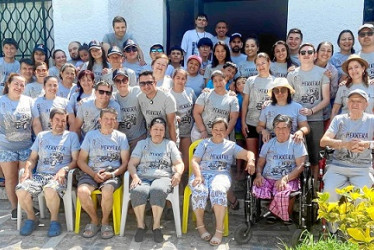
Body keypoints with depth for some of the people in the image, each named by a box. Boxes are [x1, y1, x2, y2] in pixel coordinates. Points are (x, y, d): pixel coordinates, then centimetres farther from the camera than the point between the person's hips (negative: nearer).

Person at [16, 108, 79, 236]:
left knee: (50, 190, -37)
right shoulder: (41, 136, 19)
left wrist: (64, 169, -15)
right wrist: (27, 170, -3)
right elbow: (32, 158, 18)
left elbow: (75, 160, 4)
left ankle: (54, 220, -10)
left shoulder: (71, 136, 11)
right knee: (21, 191, -25)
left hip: (59, 176, -3)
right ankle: (31, 219, 2)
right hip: (39, 174, 4)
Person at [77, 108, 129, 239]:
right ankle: (95, 220, -2)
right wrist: (94, 174, -9)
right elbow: (81, 160, 8)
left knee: (107, 191, -35)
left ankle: (105, 222, -5)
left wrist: (112, 174, -13)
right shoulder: (91, 135, 12)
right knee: (82, 191, -30)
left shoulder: (121, 137, 10)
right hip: (91, 172, 2)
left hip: (113, 173, -1)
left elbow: (125, 162, 5)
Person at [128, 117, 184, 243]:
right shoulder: (142, 144, 22)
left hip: (163, 177, -1)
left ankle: (156, 225, -24)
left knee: (158, 190, -37)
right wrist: (135, 176, -9)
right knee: (137, 192, -35)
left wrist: (178, 173, -12)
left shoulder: (170, 144, 21)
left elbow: (179, 163, 12)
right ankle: (140, 225, -17)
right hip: (143, 177, 1)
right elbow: (132, 164, 12)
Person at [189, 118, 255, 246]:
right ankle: (200, 224, -12)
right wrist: (198, 176, -11)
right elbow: (194, 161, 8)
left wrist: (251, 160, -15)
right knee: (199, 191, -34)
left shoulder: (231, 145, 22)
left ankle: (219, 229, -32)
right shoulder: (204, 143, 21)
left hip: (221, 174, 0)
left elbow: (248, 153, 10)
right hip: (202, 173, 1)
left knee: (218, 190, -37)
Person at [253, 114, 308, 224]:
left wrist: (285, 178, -18)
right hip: (267, 178, 4)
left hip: (289, 179, -4)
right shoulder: (268, 143, 18)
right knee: (256, 190, -28)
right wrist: (258, 175, -5)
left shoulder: (296, 143, 6)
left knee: (283, 193, -38)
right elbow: (260, 163, 18)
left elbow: (300, 166, -4)